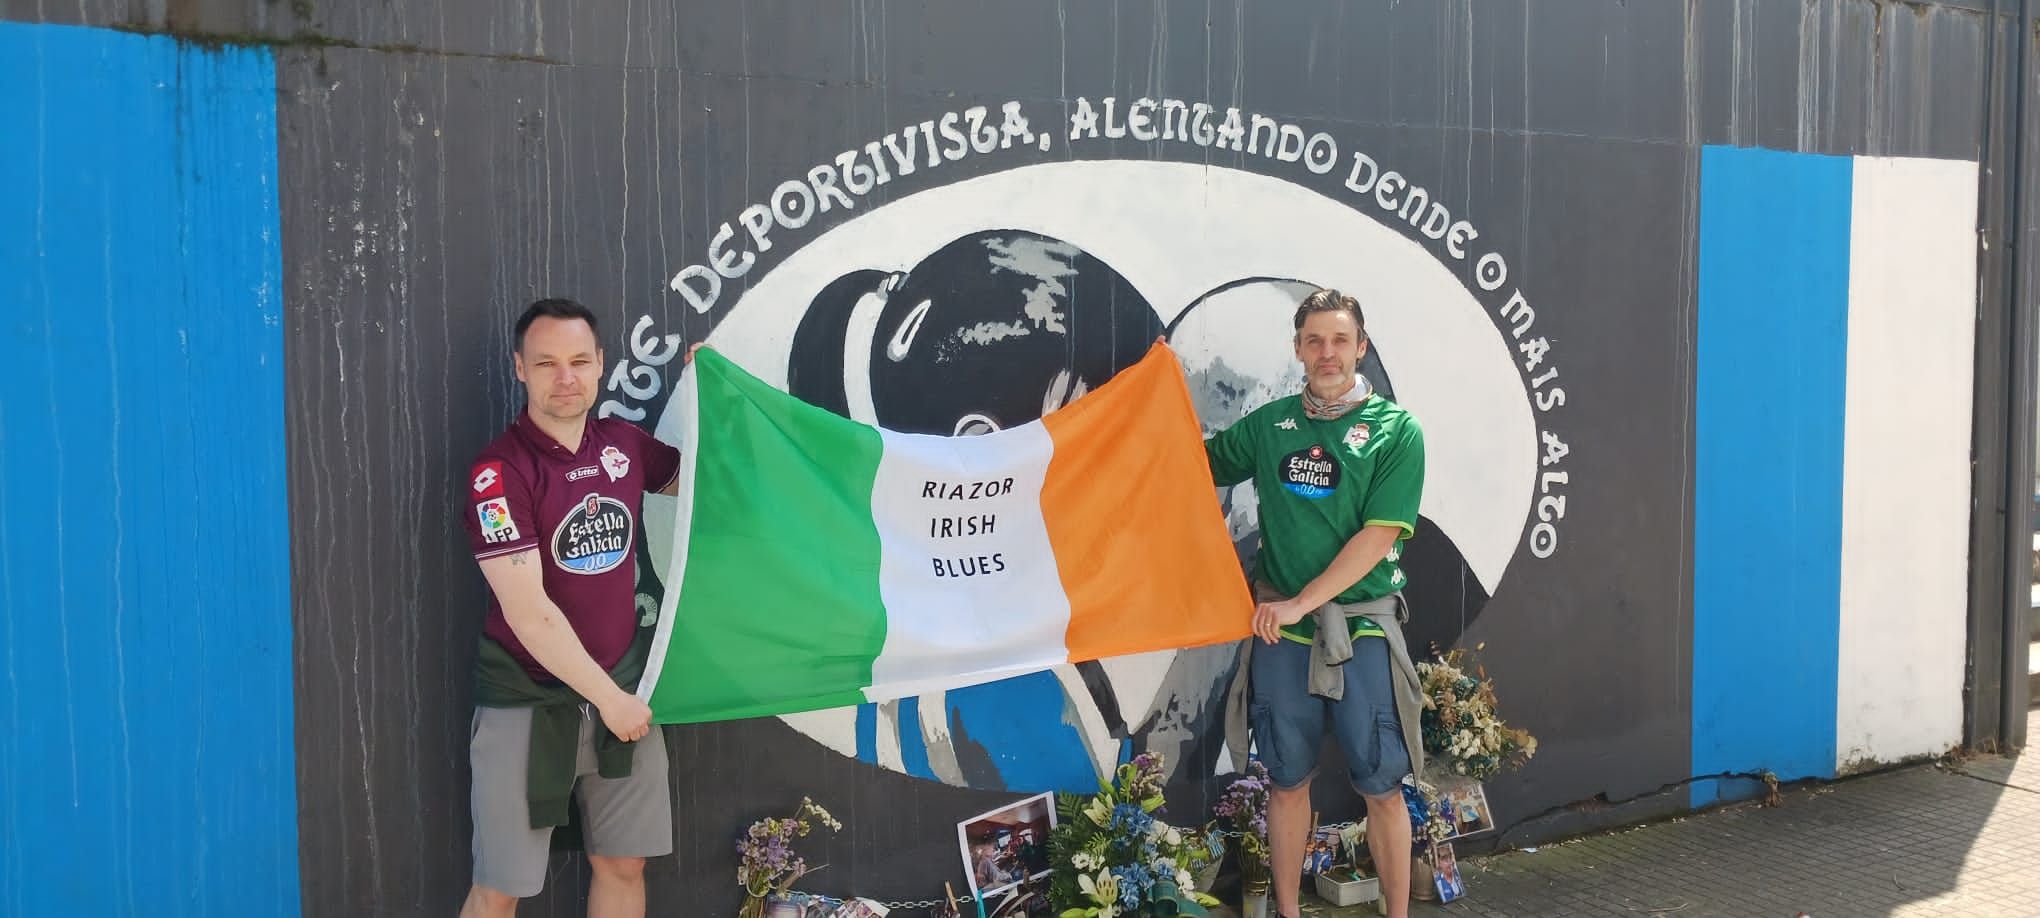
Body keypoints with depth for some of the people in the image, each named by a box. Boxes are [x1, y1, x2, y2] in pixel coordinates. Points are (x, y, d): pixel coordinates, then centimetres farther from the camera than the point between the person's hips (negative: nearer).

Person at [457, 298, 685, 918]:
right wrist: (607, 696, -14)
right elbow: (527, 612, -19)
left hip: (622, 688, 5)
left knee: (623, 865, 13)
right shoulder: (501, 472, -16)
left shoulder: (624, 444, 1)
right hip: (527, 703, -5)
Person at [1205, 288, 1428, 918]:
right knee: (1287, 780, 12)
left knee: (1381, 786, 2)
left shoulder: (1395, 430, -4)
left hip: (1361, 627, -3)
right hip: (1279, 628, 3)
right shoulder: (1267, 424, 6)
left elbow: (1378, 538, -10)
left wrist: (1300, 602, -13)